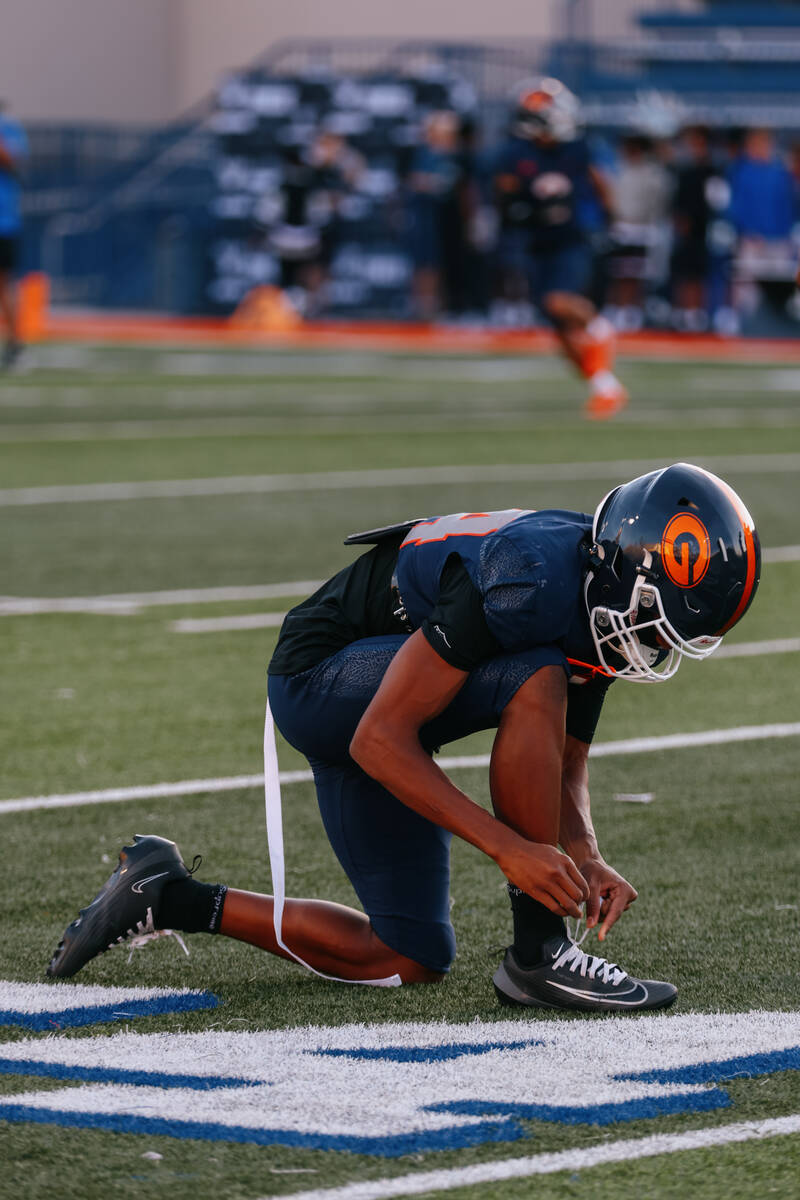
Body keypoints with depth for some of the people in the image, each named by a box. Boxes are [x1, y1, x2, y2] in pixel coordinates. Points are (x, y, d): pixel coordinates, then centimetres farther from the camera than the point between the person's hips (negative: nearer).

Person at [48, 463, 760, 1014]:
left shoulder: (599, 604, -5)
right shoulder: (530, 583, -32)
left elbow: (565, 768, 4)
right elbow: (380, 741, -31)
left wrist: (587, 860, -16)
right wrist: (510, 847, -34)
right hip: (322, 677, -9)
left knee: (408, 962, 8)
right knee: (536, 683, -31)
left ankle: (173, 900, 18)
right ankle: (538, 955, -21)